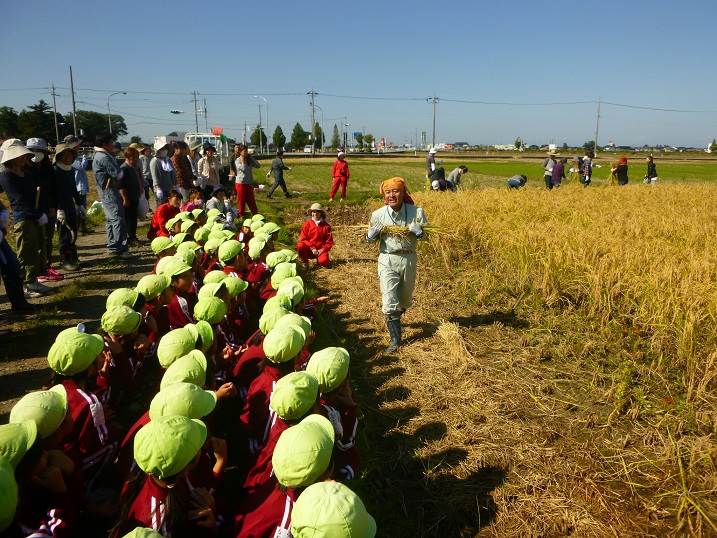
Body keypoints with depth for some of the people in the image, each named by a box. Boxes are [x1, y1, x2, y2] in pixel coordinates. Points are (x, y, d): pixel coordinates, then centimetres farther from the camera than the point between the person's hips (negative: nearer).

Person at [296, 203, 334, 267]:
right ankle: (305, 263, -5)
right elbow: (303, 239, -2)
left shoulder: (326, 226, 4)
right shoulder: (307, 224, 3)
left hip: (321, 250, 0)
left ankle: (319, 259, 9)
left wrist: (322, 250, -11)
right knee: (300, 246, -32)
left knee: (324, 261, -31)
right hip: (309, 249, 0)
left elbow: (329, 241, 4)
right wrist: (312, 248, -13)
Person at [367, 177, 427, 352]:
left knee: (405, 299, 20)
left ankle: (395, 319, 51)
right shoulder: (378, 215, -7)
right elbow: (369, 238, 4)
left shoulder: (416, 212, -8)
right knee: (389, 302, -7)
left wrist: (417, 232, -22)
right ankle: (395, 340, 5)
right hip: (387, 260, -1)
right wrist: (374, 232, -19)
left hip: (408, 259, 2)